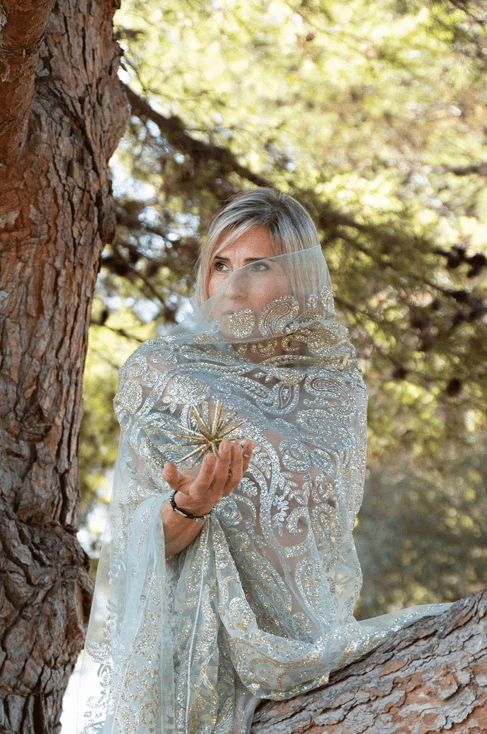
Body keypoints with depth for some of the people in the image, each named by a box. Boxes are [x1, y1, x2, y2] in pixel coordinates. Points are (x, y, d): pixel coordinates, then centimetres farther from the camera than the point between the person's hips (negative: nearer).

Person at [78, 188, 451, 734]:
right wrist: (189, 506, -23)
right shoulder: (161, 370, 4)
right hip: (191, 634, -4)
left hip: (303, 640, 5)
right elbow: (144, 539, -1)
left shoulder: (337, 389, 11)